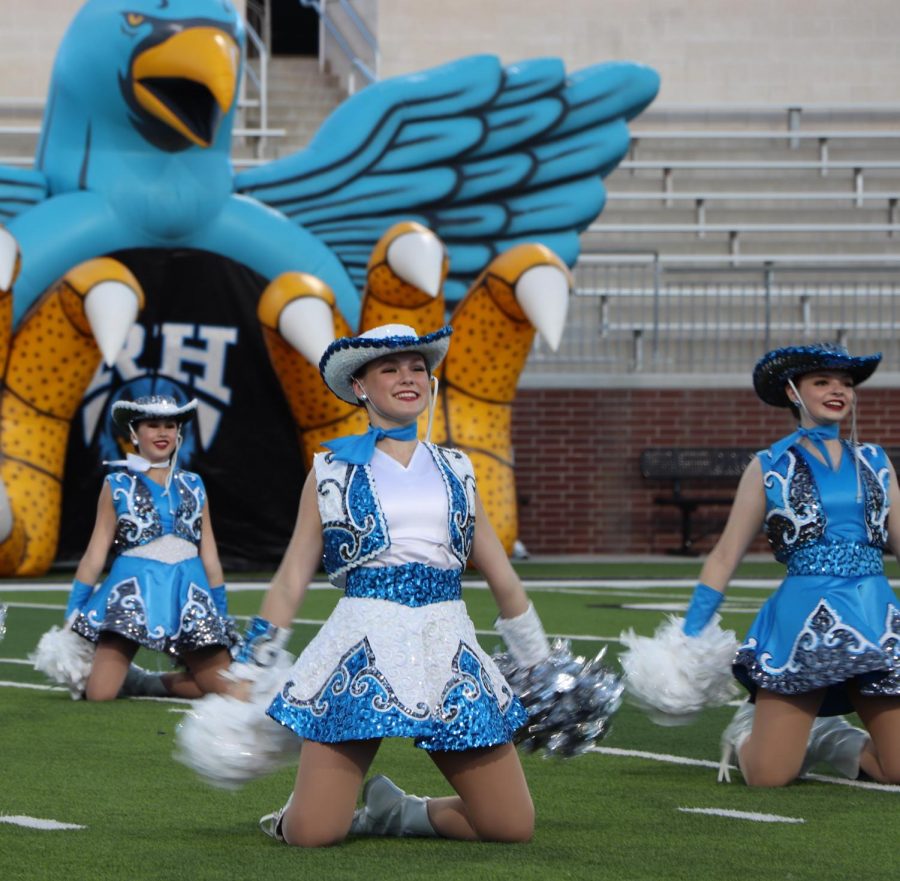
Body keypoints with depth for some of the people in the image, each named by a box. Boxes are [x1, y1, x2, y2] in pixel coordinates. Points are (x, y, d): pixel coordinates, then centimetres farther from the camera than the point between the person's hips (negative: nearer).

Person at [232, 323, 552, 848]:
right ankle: (293, 812, 23)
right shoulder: (332, 471, 7)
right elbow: (292, 579, 7)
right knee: (311, 834, -14)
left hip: (450, 651, 3)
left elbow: (502, 577, 21)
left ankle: (395, 813, 20)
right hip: (363, 646, -3)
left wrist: (542, 667, 22)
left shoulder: (456, 470, 16)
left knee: (514, 827, -4)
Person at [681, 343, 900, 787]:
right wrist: (689, 639, 2)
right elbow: (724, 557, 7)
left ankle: (827, 739, 26)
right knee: (768, 775, -10)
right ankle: (746, 728, 25)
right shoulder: (769, 467, 6)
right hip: (803, 620, -3)